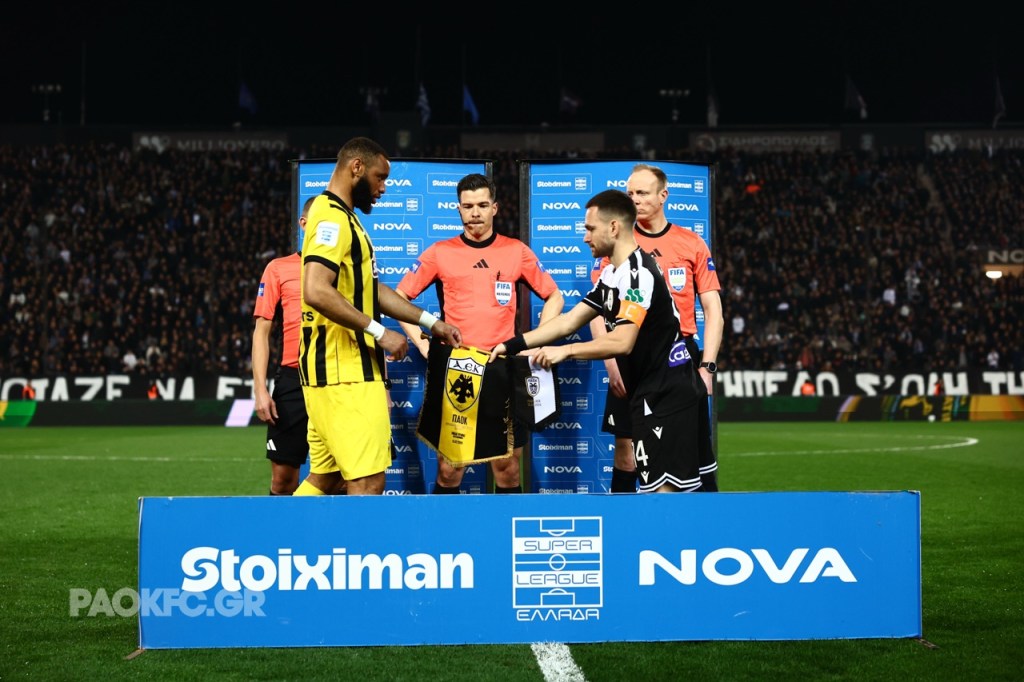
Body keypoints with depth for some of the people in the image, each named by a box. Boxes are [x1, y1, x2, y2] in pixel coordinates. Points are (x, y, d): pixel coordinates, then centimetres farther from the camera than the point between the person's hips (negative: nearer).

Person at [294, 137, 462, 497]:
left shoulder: (343, 218, 19)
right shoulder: (332, 218, -13)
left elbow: (372, 289, 25)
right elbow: (316, 291, -26)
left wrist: (431, 322, 21)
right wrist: (379, 331, -20)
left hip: (337, 371, 11)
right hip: (344, 373, -11)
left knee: (323, 478, 12)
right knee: (368, 483, -12)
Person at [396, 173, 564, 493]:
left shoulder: (517, 251, 7)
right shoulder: (440, 253, 5)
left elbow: (554, 297, 15)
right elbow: (398, 297, 10)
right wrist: (421, 342, 0)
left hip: (503, 369, 1)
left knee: (508, 469, 3)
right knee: (448, 470, -1)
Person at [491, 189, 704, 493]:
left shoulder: (639, 274, -18)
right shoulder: (612, 275, 14)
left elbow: (622, 342, -26)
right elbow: (568, 322, 15)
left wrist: (564, 351, -20)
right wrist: (512, 345, 10)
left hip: (668, 396, -10)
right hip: (649, 394, 10)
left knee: (664, 487, -13)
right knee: (654, 483, 12)